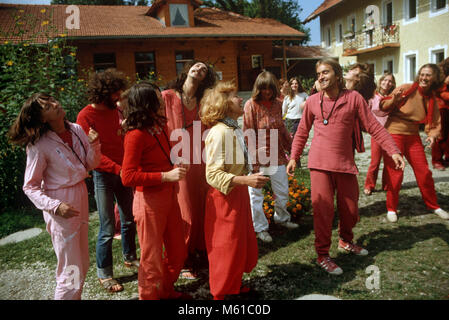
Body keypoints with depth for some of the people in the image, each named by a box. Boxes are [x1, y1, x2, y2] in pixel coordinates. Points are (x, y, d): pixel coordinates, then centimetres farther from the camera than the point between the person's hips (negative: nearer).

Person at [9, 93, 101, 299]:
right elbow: (30, 187, -13)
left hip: (81, 198, 7)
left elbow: (91, 165, 8)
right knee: (72, 274, 1)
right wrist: (56, 207, -26)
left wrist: (93, 143, -11)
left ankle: (75, 296, 39)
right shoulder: (39, 146, -18)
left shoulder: (77, 130, -1)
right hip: (62, 210, -7)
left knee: (82, 266, 20)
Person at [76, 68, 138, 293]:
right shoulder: (85, 116, -12)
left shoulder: (115, 110, 8)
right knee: (108, 228, -2)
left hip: (122, 173, 6)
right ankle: (104, 274, 14)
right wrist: (118, 169, -25)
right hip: (103, 176, -6)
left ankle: (130, 258, 36)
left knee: (129, 220, 15)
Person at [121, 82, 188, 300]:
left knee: (177, 252, 21)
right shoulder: (136, 134, -20)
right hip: (149, 201, -8)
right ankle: (149, 296, 31)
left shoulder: (161, 126, 5)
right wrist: (165, 176, -26)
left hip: (169, 196, 8)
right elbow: (128, 177, -24)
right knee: (153, 259, 8)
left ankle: (166, 291, 42)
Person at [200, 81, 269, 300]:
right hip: (224, 197, -9)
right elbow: (213, 175, -26)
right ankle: (220, 293, 25)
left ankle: (234, 284, 39)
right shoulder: (219, 132, -22)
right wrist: (246, 180, -32)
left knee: (242, 242, 20)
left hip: (238, 193, 9)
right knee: (225, 247, 6)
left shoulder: (234, 130, 6)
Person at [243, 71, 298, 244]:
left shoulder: (277, 104, 6)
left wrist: (291, 146, 21)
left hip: (276, 155, 6)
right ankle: (260, 228, 20)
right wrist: (253, 159, -16)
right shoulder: (251, 104, -10)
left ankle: (281, 218, 40)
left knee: (282, 190, 16)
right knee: (256, 193, 4)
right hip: (259, 157, -5)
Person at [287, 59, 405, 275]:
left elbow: (374, 127, -2)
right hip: (320, 164, -1)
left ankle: (345, 241, 40)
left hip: (345, 163, 1)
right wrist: (294, 157, 7)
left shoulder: (354, 98, -1)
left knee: (350, 209, 13)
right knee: (323, 209, -3)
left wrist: (393, 151, -10)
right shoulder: (312, 102, 2)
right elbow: (302, 132, 12)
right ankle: (322, 255, 11)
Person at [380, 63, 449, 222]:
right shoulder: (407, 89, -10)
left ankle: (433, 206, 26)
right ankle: (391, 209, 13)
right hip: (394, 133, -5)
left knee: (424, 172, 7)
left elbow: (436, 123, 9)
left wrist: (432, 135, -12)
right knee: (395, 174, -4)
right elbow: (384, 107, -7)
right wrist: (394, 100, -28)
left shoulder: (431, 99, 5)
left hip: (413, 136, 5)